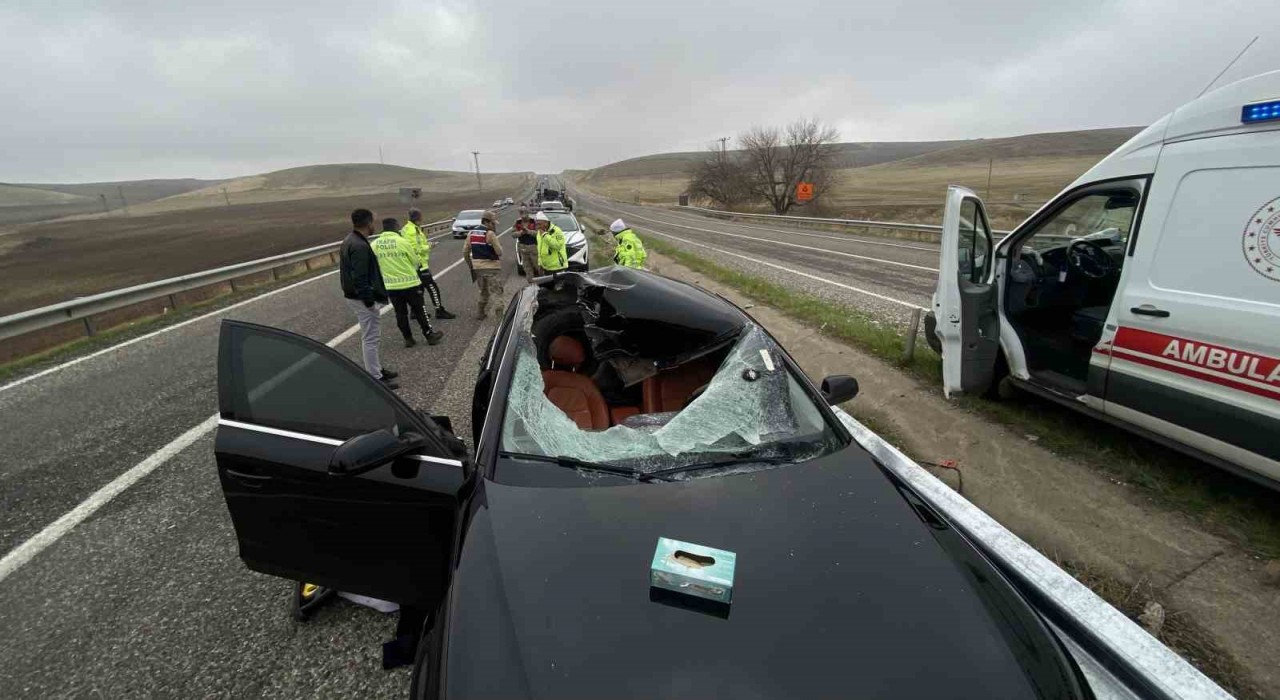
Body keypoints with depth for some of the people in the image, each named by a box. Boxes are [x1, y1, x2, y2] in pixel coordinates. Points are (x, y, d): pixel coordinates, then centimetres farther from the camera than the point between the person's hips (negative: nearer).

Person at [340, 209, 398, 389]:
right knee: (371, 338, -3)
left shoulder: (350, 240, 11)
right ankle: (375, 379, 4)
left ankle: (376, 369, 33)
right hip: (362, 298, -11)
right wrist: (369, 299, -22)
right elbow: (360, 278, -27)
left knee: (369, 336, 21)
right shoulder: (360, 246, -23)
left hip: (354, 295, 11)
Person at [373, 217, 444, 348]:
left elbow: (374, 265, 7)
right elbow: (416, 261, -3)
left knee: (400, 313, 13)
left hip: (391, 286, 3)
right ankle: (430, 335, 17)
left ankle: (408, 339, 18)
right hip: (409, 283, -3)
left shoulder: (375, 244, -1)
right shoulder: (403, 241, -12)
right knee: (419, 311, 10)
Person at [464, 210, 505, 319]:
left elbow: (465, 252, 10)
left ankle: (480, 313, 31)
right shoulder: (490, 234, -12)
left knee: (483, 292, 24)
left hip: (477, 268, 7)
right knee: (496, 294, -3)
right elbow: (499, 252, -12)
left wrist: (471, 266, 19)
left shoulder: (471, 234, 9)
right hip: (492, 267, -7)